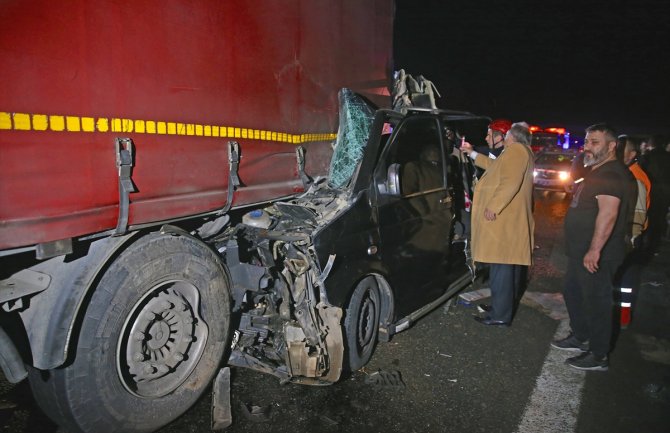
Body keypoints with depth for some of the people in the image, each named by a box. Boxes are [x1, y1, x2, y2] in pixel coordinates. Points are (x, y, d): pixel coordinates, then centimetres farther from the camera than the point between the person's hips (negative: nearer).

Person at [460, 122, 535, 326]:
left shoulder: (516, 150, -10)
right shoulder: (520, 152, 23)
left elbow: (511, 182, -23)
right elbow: (494, 165, 36)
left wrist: (493, 206, -24)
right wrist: (472, 153, 38)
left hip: (502, 220, -11)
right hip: (509, 220, 11)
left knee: (501, 266, -9)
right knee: (510, 265, 15)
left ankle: (500, 314, -6)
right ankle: (505, 305, 24)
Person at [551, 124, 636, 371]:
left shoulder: (612, 174, -19)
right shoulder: (597, 172, 16)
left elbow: (608, 214, -28)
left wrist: (595, 250, -29)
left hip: (597, 255, -11)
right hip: (582, 252, 11)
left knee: (596, 302, 0)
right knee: (573, 294, 22)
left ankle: (598, 357, 12)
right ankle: (580, 337, 38)